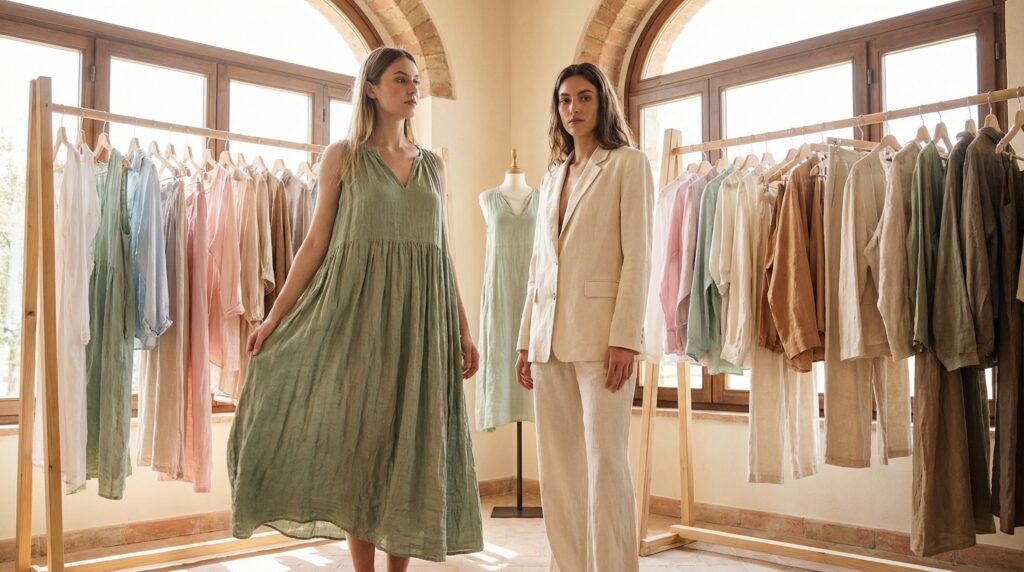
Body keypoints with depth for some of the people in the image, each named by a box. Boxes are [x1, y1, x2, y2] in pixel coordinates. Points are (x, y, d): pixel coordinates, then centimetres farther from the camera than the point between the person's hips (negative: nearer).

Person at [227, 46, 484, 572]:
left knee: (410, 445, 4)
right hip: (358, 310, -3)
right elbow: (315, 244, 2)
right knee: (359, 439, 0)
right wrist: (275, 316, -5)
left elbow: (443, 253, 11)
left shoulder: (433, 166, 12)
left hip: (420, 316, 3)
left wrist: (463, 331, 7)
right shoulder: (342, 157, 4)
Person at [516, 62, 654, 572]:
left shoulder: (628, 164, 2)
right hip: (550, 336, 6)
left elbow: (637, 255, -7)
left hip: (598, 332, -6)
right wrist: (526, 340, 13)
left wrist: (625, 338, -16)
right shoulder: (553, 177, 20)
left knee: (604, 461, -6)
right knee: (558, 468, 7)